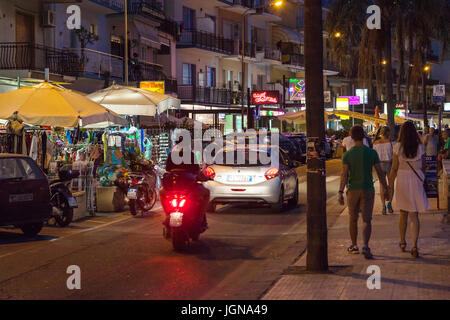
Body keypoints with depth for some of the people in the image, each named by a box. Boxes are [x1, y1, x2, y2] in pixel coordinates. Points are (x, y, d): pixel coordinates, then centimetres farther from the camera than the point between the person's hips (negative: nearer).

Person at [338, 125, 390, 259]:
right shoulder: (372, 153, -4)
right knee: (366, 220, -1)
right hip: (368, 190, 0)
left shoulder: (347, 155, -6)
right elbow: (380, 172, -1)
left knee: (353, 219, 17)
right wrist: (386, 189, 8)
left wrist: (340, 192, -17)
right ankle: (365, 246, -21)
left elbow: (344, 174, -14)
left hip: (353, 190, 0)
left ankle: (354, 245, 28)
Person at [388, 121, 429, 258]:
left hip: (402, 180, 0)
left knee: (403, 214, 17)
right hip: (416, 180, 0)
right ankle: (414, 245, -11)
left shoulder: (398, 147, -7)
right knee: (414, 216, 2)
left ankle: (402, 242, 30)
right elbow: (422, 166, 3)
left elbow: (394, 168, -3)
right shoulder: (420, 147, -6)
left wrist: (390, 185, 5)